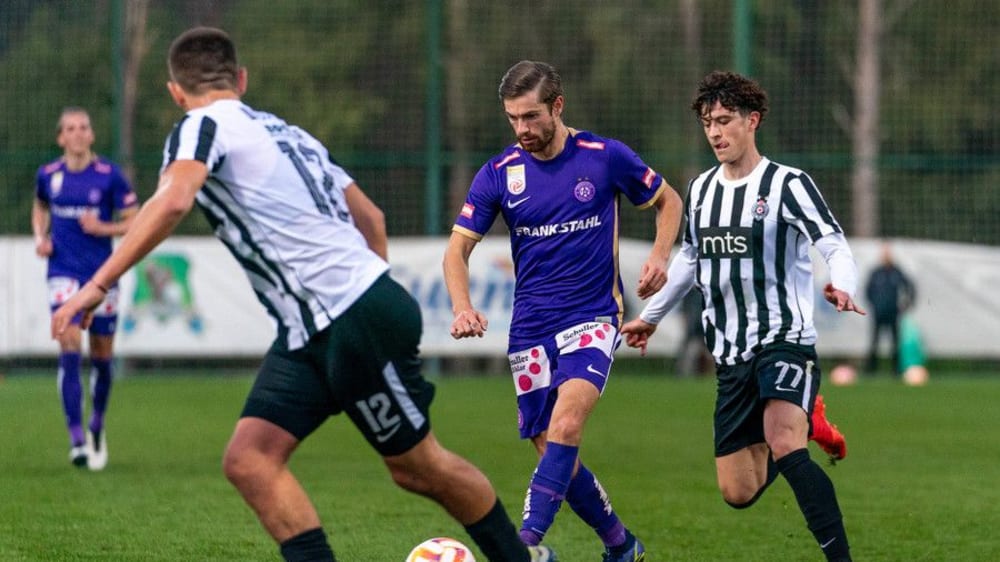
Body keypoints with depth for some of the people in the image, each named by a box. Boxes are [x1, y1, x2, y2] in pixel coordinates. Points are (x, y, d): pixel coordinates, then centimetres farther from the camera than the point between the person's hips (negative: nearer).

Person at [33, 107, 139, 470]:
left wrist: (104, 228, -17)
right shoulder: (48, 175, 2)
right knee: (69, 350, -14)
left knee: (102, 356, 9)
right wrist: (40, 237, 6)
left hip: (101, 274, 0)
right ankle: (77, 439, -17)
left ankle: (97, 425, 34)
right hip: (64, 273, 0)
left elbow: (135, 222, -1)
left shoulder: (109, 175, -5)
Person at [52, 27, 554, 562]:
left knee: (418, 466, 5)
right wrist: (378, 299, 31)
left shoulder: (203, 126, -6)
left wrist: (97, 286, -27)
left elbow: (172, 202, -27)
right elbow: (369, 216, 23)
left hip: (363, 319, -8)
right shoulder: (286, 132, 20)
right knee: (248, 459, -3)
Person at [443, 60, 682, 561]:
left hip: (593, 317, -3)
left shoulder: (606, 158, -4)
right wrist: (463, 307, -21)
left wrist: (659, 257, -6)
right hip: (530, 328, 3)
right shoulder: (499, 173, 0)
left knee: (566, 420, -28)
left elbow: (668, 201, 12)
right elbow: (458, 247, -2)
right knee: (555, 457, 4)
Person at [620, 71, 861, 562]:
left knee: (782, 443, -33)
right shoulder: (701, 190, 11)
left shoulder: (788, 184, -7)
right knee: (738, 493, 3)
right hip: (731, 354, 6)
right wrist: (651, 316, 37)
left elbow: (835, 246, -19)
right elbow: (690, 259, 28)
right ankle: (808, 423, 32)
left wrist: (841, 288, -40)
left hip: (785, 339, -6)